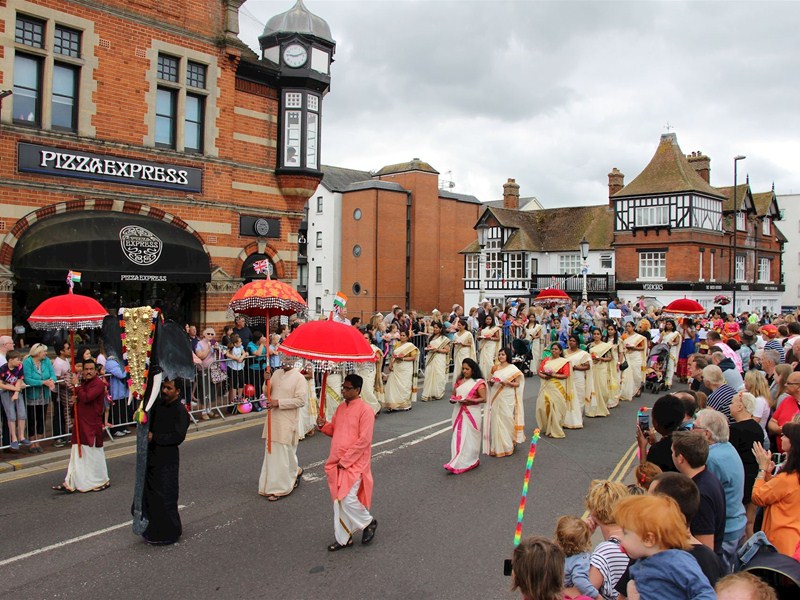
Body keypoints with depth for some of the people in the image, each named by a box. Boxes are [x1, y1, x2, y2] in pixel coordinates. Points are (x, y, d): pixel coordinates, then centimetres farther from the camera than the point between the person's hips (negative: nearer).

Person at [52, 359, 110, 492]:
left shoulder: (98, 384, -15)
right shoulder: (83, 382, 11)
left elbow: (86, 398, -27)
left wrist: (76, 385, -17)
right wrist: (75, 399, -2)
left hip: (92, 426, -8)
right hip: (80, 424, 8)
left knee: (94, 453, 2)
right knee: (77, 453, 10)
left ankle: (102, 481, 17)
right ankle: (70, 483, 14)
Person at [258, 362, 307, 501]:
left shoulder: (299, 378, -11)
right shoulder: (276, 373, 9)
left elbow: (301, 400, -18)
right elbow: (267, 393, 13)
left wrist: (279, 402, -20)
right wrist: (267, 381, -8)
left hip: (287, 422, -7)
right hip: (273, 420, 7)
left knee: (283, 454, -1)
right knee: (272, 452, 14)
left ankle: (281, 488, 12)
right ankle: (294, 472, 34)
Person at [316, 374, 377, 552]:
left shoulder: (365, 410, -15)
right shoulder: (341, 408, 9)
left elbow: (364, 440, -18)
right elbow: (334, 430, 20)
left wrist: (345, 460, -16)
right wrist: (323, 426, -3)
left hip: (354, 463, -7)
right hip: (336, 462, 7)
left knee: (347, 498, -12)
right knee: (339, 500, 10)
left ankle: (368, 522, 16)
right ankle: (343, 538, 23)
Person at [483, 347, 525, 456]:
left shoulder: (513, 368, -2)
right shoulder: (496, 367, 12)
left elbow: (517, 384, -3)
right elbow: (491, 383, 18)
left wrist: (507, 383, -19)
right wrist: (491, 381, -5)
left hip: (507, 399, -4)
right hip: (495, 398, 5)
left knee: (506, 421, -3)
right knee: (495, 421, 5)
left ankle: (508, 446, 9)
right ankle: (496, 447, 14)